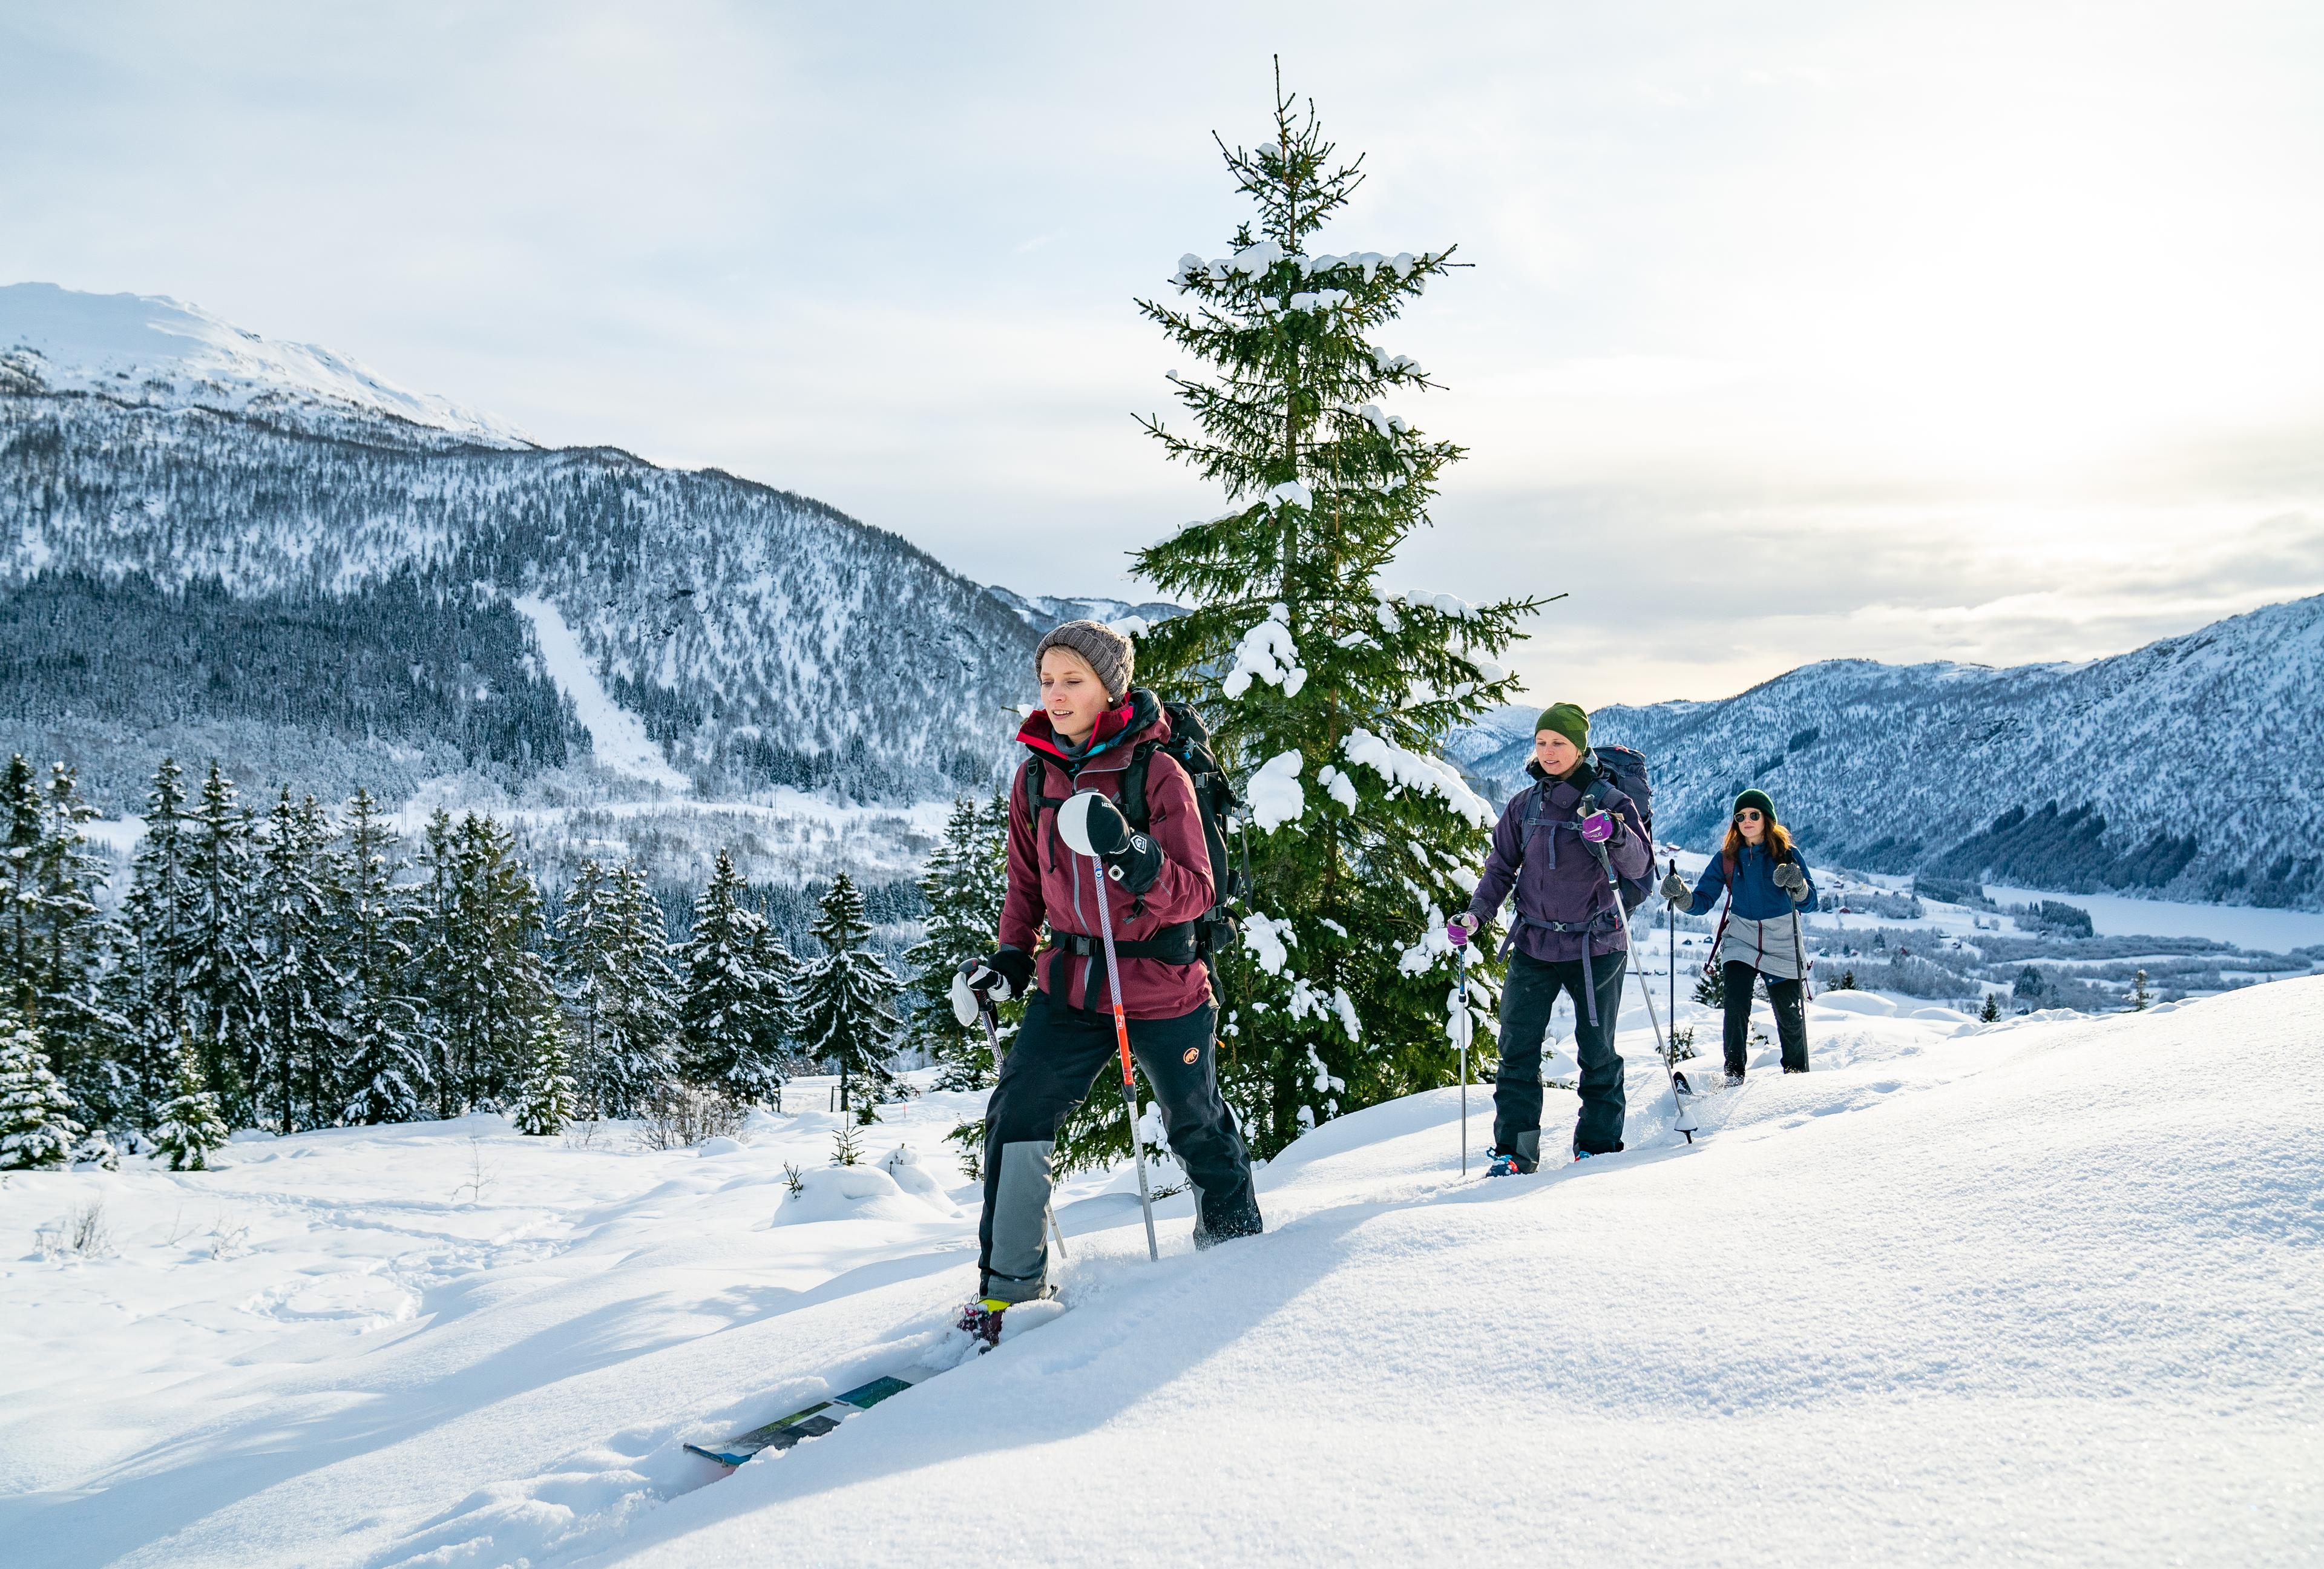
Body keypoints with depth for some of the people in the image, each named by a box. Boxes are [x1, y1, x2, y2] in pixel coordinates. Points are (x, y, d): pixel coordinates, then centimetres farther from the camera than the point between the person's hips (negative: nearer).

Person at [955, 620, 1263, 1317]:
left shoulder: (1158, 773, -13)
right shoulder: (1034, 775, 1)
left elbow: (1195, 894, -19)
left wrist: (1129, 855, -36)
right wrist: (1010, 958, 4)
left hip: (1161, 990, -3)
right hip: (1070, 986, 4)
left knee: (1197, 1129, 15)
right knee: (1016, 1119, -9)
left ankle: (1236, 1243, 43)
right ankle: (1009, 1282, 7)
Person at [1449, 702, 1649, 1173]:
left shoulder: (1608, 800, -5)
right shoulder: (1525, 804, 6)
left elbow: (1639, 865, -16)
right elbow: (1502, 868, 12)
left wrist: (1613, 831, -36)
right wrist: (1475, 915, -2)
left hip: (1595, 945, -3)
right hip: (1534, 945, 3)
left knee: (1596, 1050, 6)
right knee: (1517, 1049, -2)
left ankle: (1598, 1144, 20)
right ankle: (1514, 1150, 5)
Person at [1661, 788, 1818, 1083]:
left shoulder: (1788, 854, -5)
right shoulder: (1727, 858, 1)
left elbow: (1809, 902, -12)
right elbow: (1702, 900, -1)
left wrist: (1797, 885, -34)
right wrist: (1681, 896, -22)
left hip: (1781, 942, -1)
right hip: (1741, 939, 1)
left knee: (1790, 1016, 4)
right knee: (1736, 1005, -18)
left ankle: (1797, 1075, 26)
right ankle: (1733, 1074, -9)